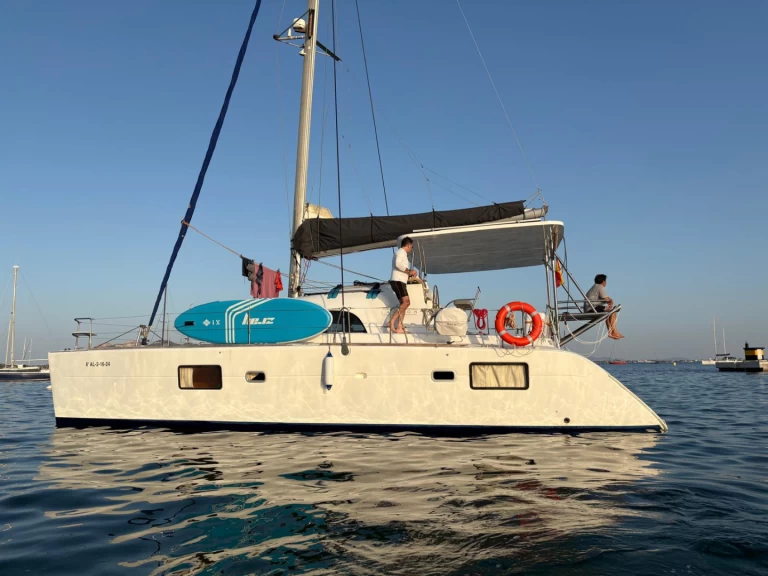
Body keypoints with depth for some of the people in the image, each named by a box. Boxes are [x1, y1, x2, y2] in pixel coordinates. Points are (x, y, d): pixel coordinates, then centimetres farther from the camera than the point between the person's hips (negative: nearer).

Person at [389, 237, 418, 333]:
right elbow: (398, 264, -23)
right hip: (398, 281, -10)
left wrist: (410, 274, 20)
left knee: (403, 304, 2)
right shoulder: (401, 252, -4)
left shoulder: (401, 253, 28)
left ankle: (399, 328, -5)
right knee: (406, 302, -21)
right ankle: (392, 321, -23)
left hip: (400, 282, 10)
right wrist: (409, 271, -16)